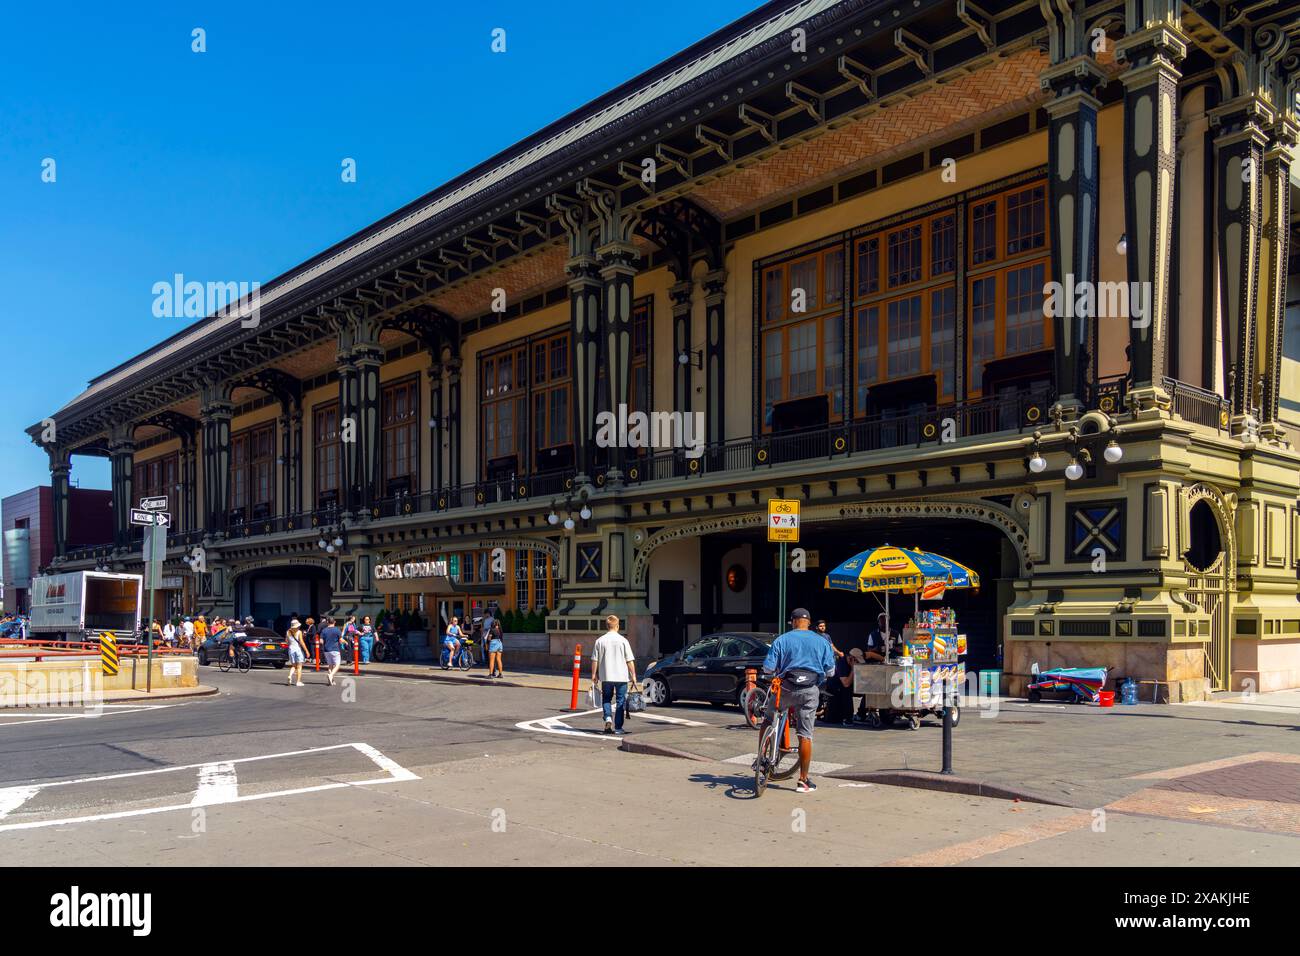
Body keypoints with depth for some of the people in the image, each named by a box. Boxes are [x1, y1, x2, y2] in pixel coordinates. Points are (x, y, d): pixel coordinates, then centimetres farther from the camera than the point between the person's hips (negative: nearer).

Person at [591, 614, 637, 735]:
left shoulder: (600, 640, -1)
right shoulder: (623, 640, -5)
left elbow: (594, 660, 2)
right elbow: (630, 661, -5)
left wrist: (594, 674, 11)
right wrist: (633, 676, 1)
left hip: (605, 676, 1)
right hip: (621, 676, -1)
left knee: (606, 698, 18)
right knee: (620, 701, 8)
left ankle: (608, 717, -6)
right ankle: (618, 727, 8)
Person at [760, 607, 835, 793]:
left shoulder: (781, 640, 3)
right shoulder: (822, 641, 7)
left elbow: (768, 668, -2)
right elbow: (830, 670, 8)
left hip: (786, 688, -1)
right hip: (810, 691, 1)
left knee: (768, 721, 22)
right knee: (805, 735, 3)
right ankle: (803, 780, 5)